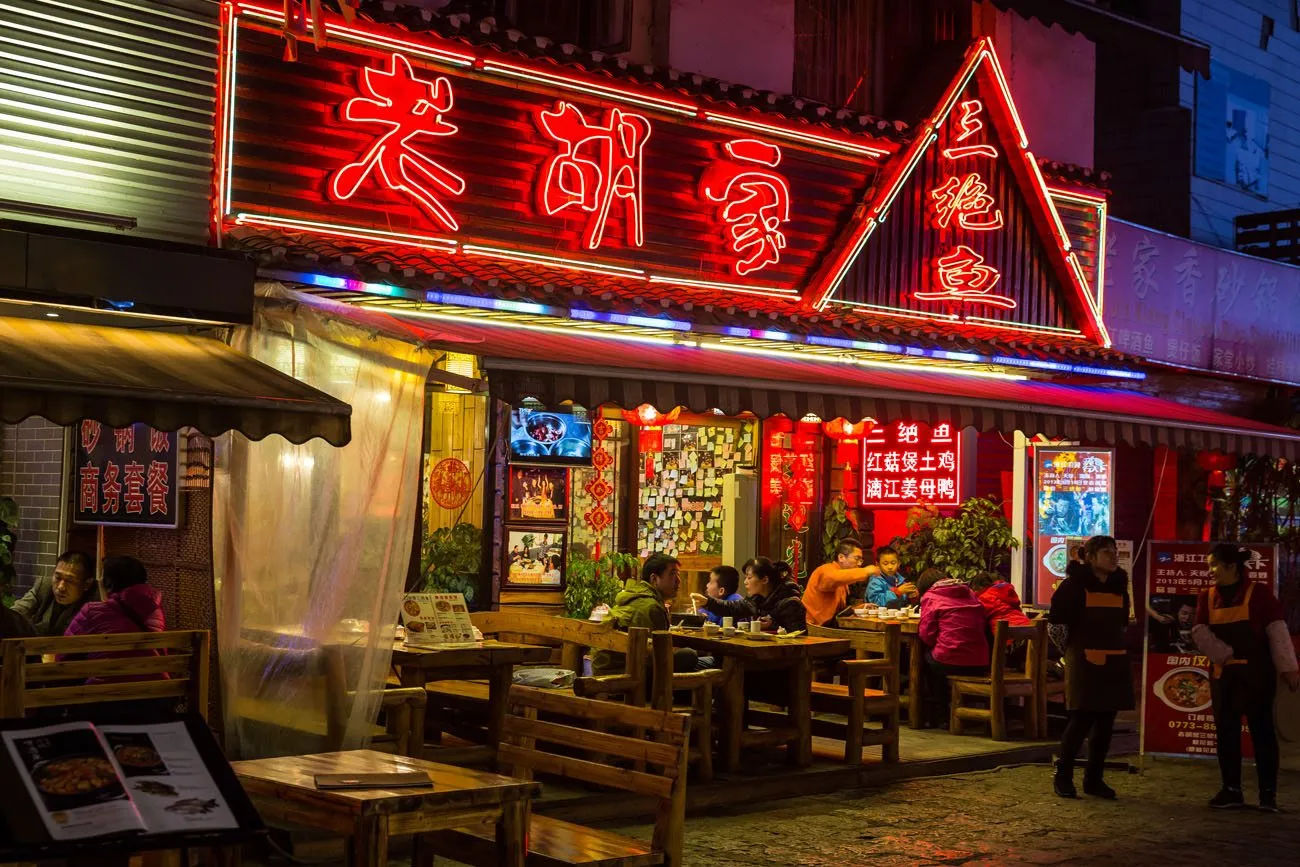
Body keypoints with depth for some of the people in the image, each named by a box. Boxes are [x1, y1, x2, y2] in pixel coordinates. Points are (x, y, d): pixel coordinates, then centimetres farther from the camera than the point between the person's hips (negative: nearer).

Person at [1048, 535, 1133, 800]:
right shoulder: (1075, 584, -7)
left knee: (1105, 723, 6)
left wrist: (1117, 647, 15)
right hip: (1085, 662, -6)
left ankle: (1094, 779, 16)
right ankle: (1063, 777, 5)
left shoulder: (1119, 585, 11)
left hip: (1115, 662, 6)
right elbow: (1055, 623, -4)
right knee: (1082, 720, -8)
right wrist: (1071, 649, 1)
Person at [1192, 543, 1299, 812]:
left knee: (1261, 729, -1)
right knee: (1226, 729, 5)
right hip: (1223, 672, 5)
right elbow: (1200, 633, -1)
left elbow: (1277, 631, -9)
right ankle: (1231, 790, 13)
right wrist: (1226, 654, -14)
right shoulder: (1207, 597, 6)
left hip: (1256, 670, -4)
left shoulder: (1259, 592, -6)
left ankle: (1268, 793, 3)